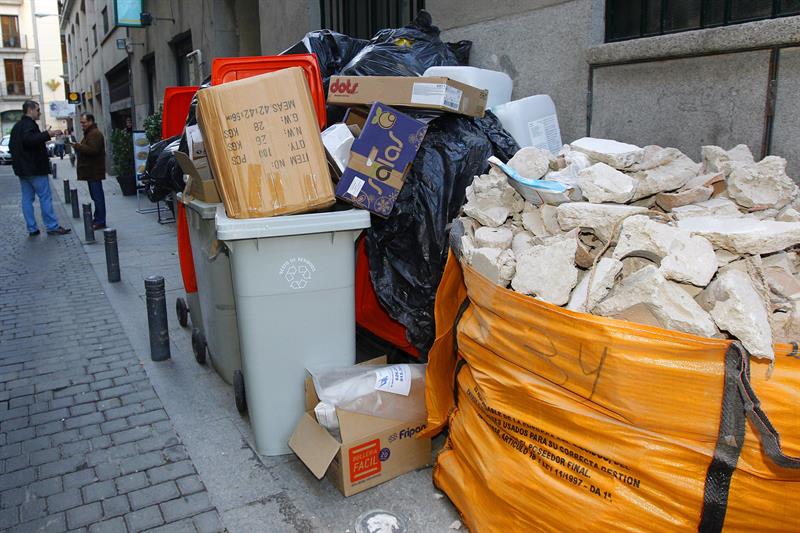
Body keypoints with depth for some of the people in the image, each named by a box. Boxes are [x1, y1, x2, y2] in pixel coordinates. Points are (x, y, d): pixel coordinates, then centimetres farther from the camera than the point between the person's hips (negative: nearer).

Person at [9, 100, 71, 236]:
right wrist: (47, 134, -30)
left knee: (27, 198, 7)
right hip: (35, 169, -10)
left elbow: (12, 146, 24)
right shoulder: (29, 124, -12)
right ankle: (52, 226, -3)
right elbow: (29, 139, -30)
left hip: (22, 169, 10)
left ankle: (32, 228, 9)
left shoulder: (16, 127, 19)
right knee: (45, 197, -5)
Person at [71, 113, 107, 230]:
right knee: (95, 196, 14)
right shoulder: (89, 133, 21)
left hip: (94, 172, -11)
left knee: (97, 196, -8)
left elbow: (93, 150, -25)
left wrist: (78, 146, -18)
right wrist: (77, 147, 12)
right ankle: (97, 219, 20)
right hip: (91, 171, 11)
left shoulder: (95, 134, -14)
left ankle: (100, 221, -6)